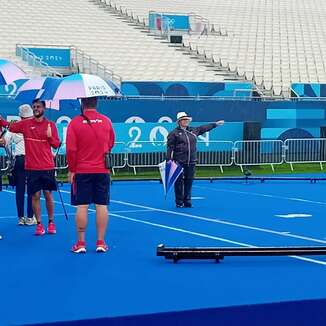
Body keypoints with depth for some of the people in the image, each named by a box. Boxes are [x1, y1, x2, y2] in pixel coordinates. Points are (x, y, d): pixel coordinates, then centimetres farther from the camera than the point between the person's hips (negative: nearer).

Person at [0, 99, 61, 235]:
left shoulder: (50, 125, 3)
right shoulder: (26, 124, 5)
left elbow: (56, 144, 3)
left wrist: (50, 136, -15)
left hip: (47, 166, 0)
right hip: (32, 167, 0)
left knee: (48, 194, 5)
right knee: (35, 195, 1)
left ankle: (51, 222, 17)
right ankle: (39, 224, 7)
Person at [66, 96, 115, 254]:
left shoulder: (75, 122, -8)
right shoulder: (107, 121, 2)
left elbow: (71, 149, -8)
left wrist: (71, 170, 2)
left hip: (81, 171, -2)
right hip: (102, 170, 2)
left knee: (82, 206, 2)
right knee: (102, 206, 4)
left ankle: (81, 243, 4)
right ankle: (101, 242, 6)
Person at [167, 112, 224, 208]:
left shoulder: (193, 131, 14)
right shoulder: (174, 133, -2)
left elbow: (204, 128, 27)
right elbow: (170, 147, -6)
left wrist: (215, 124, 31)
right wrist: (169, 159, -12)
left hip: (191, 162, 5)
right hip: (179, 162, -5)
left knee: (189, 181, 7)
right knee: (179, 182, -2)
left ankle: (187, 201, 16)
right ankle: (179, 202, 5)